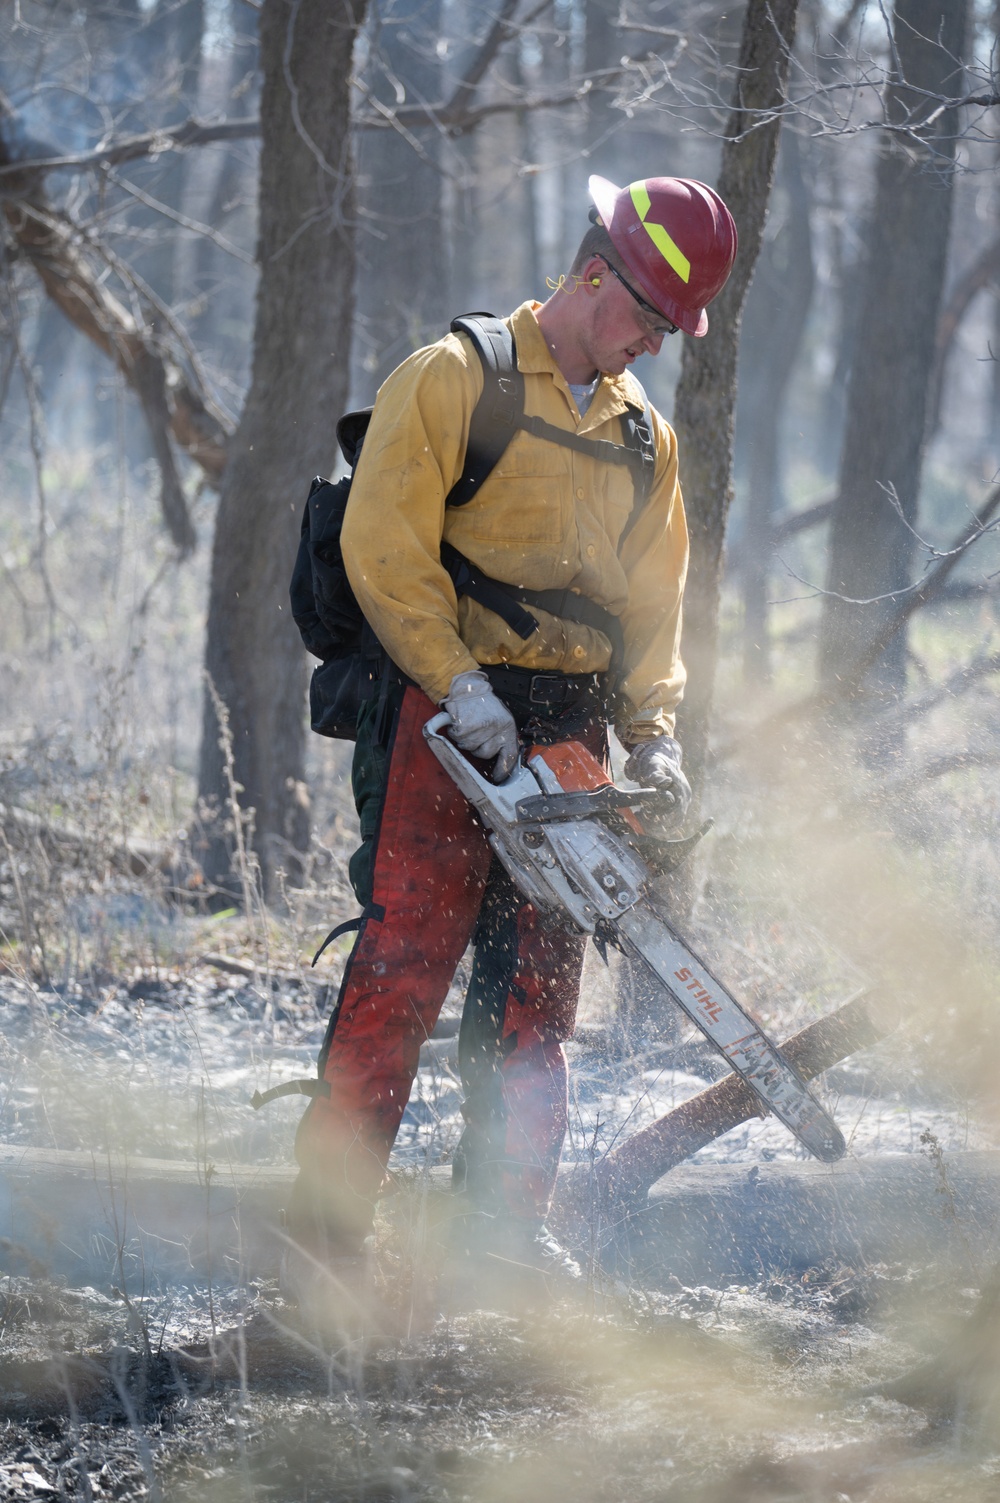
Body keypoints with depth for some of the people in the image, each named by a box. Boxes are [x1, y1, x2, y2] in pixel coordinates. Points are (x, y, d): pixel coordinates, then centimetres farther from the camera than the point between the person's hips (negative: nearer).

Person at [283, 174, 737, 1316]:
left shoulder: (642, 437, 16)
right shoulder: (455, 379, -4)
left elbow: (650, 603, 16)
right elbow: (384, 545, -11)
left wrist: (650, 736, 1)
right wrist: (463, 687, -18)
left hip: (564, 729, 6)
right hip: (442, 709, -6)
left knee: (536, 985, 6)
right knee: (402, 964, -12)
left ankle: (507, 1219, 11)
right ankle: (324, 1232, -11)